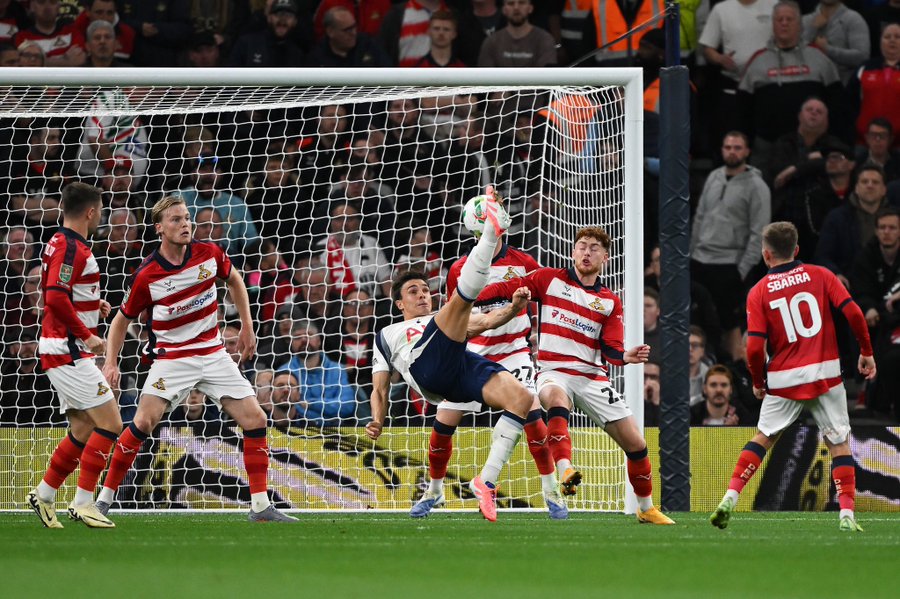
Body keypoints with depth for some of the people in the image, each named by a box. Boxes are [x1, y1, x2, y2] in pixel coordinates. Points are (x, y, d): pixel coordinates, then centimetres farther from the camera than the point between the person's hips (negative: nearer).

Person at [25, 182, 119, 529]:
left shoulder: (62, 244, 16)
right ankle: (83, 503, -9)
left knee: (83, 430, 14)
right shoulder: (71, 247, -16)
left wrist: (93, 305, 13)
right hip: (69, 353, -10)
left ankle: (44, 495, 20)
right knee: (110, 423, -10)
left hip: (68, 354, 10)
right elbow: (55, 297, -26)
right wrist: (86, 334, -20)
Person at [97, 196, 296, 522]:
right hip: (171, 358, -3)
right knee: (143, 422, -20)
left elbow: (234, 280, 17)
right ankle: (104, 499, -8)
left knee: (255, 420, -6)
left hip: (213, 354, 3)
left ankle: (261, 506, 3)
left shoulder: (209, 254, -5)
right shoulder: (147, 276, -13)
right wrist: (111, 363, -11)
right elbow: (122, 319, 1)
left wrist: (247, 327, 14)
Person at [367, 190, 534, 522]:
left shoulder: (444, 319, 41)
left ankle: (486, 481, -24)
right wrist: (377, 422, 6)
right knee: (462, 295, -17)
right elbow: (379, 389, 28)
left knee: (521, 397, -26)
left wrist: (513, 308, 0)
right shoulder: (387, 335, 36)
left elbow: (482, 323, 20)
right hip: (427, 367, -3)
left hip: (464, 364, 3)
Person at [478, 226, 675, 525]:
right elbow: (508, 289, 3)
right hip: (554, 372, -3)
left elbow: (610, 351, 3)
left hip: (593, 377, 3)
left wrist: (626, 356, -19)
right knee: (556, 397, -41)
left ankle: (646, 508, 21)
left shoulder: (610, 302, 11)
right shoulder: (549, 279, 5)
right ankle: (564, 471, -56)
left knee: (636, 444, -1)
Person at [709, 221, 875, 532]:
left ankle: (730, 497, 6)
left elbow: (754, 347, -6)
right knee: (839, 442, 8)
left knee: (764, 437, 16)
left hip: (784, 378, 0)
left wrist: (758, 382, 11)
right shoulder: (820, 276, 2)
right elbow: (853, 313, -7)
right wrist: (866, 352, 6)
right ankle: (847, 515, -2)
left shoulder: (758, 292, 0)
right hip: (825, 372, 0)